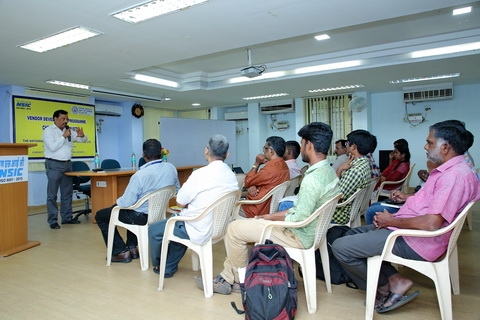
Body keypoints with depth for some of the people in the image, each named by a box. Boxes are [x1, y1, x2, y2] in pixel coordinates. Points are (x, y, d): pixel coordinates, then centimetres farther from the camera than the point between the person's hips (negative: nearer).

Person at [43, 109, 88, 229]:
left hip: (67, 164, 6)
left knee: (67, 193, 10)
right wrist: (64, 136, -17)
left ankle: (66, 218, 18)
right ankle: (53, 221, 2)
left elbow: (84, 140, 11)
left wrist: (81, 135, -11)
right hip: (54, 165, -6)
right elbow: (52, 147, -17)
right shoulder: (48, 131, -6)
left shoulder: (69, 130, 10)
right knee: (52, 194, -2)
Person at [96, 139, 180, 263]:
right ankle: (132, 248, 37)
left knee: (100, 216, 16)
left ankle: (121, 252, 16)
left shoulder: (140, 175, -28)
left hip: (141, 217, -7)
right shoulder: (171, 168, -10)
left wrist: (117, 201, -1)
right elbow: (176, 190, 4)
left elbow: (126, 203, -23)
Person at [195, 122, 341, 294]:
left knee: (235, 229, -4)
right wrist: (271, 216, 5)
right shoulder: (328, 171, 6)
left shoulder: (312, 178, -27)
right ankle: (227, 278, 18)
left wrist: (271, 217, -9)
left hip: (299, 236, -10)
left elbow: (300, 219, -27)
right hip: (309, 230, 10)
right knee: (240, 225, 12)